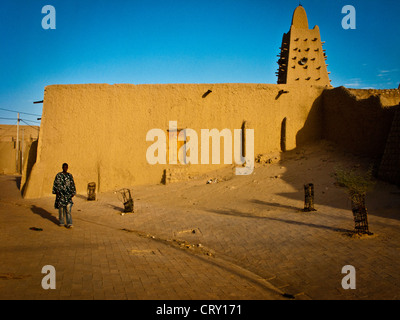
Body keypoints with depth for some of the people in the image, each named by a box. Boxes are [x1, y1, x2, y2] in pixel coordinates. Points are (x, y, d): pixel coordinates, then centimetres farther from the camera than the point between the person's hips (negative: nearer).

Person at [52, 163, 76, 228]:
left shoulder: (70, 175, 8)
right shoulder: (58, 175, -2)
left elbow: (72, 184, 12)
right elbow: (56, 184, -4)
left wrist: (73, 193, 7)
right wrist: (56, 192, -13)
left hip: (68, 194, 2)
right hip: (61, 194, -2)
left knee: (68, 208, -7)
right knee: (61, 207, 5)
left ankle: (69, 224, -11)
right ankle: (61, 222, 20)